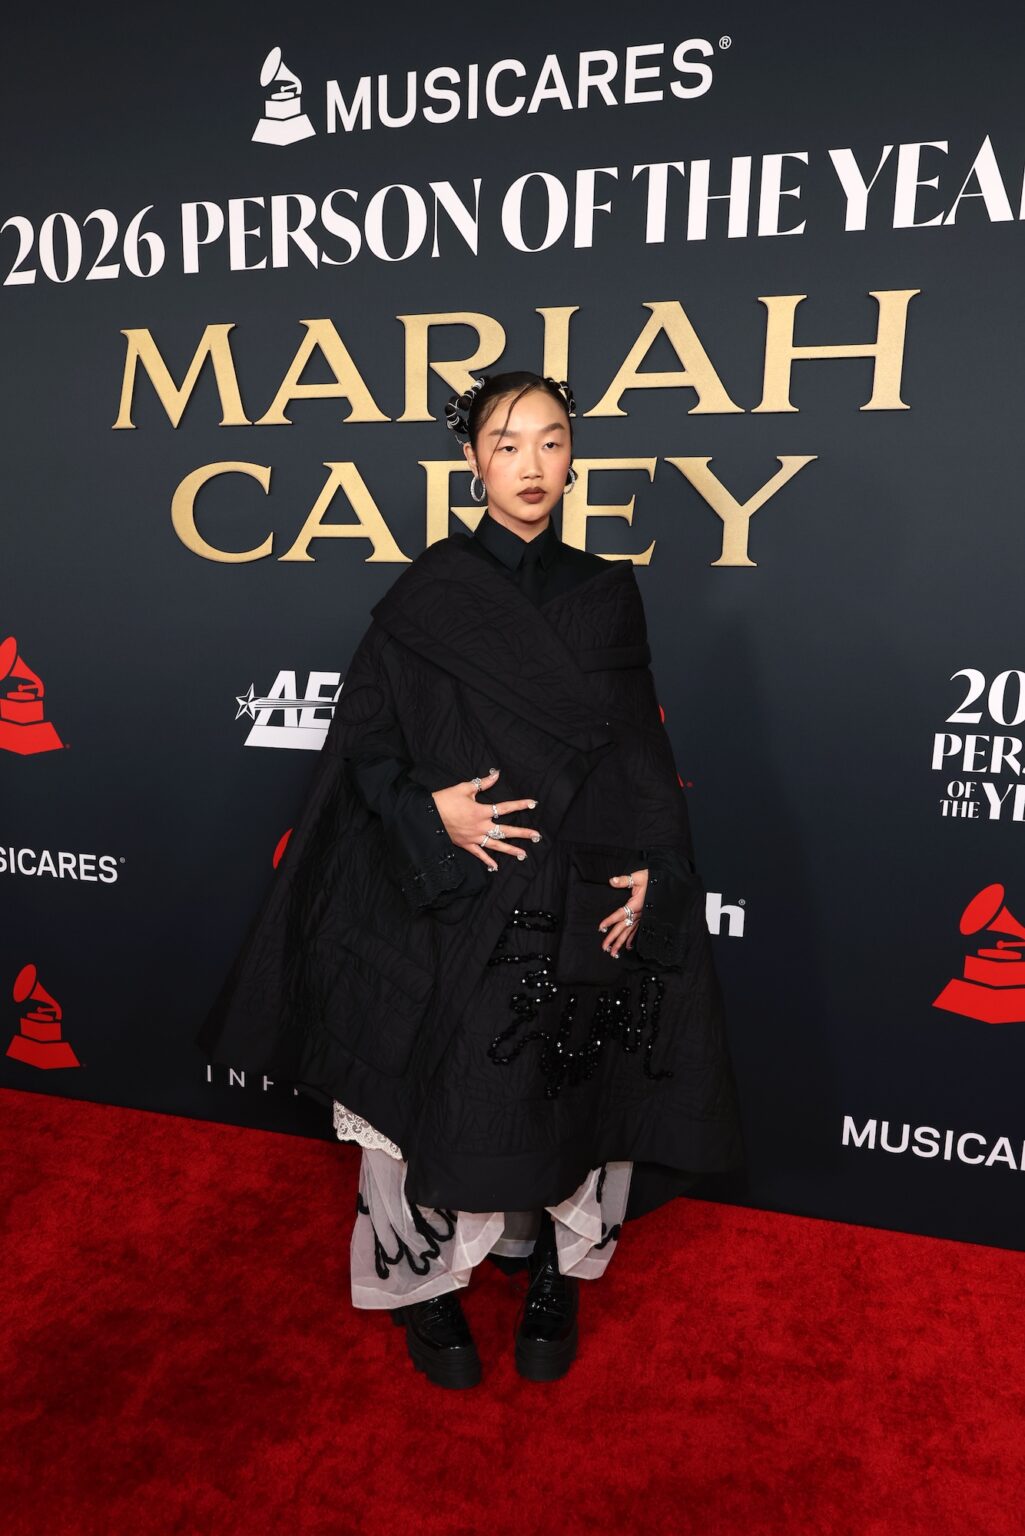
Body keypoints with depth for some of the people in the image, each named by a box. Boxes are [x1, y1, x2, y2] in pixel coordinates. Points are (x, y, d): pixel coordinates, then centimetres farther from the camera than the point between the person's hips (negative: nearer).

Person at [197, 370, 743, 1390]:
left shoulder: (607, 594, 6)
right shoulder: (427, 594, -2)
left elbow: (643, 751, 7)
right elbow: (365, 743, 0)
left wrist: (646, 868, -4)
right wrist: (431, 809, -17)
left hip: (583, 904, 3)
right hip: (456, 897, -2)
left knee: (574, 1089, 10)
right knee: (440, 1087, 5)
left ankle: (555, 1277, 34)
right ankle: (425, 1281, 30)